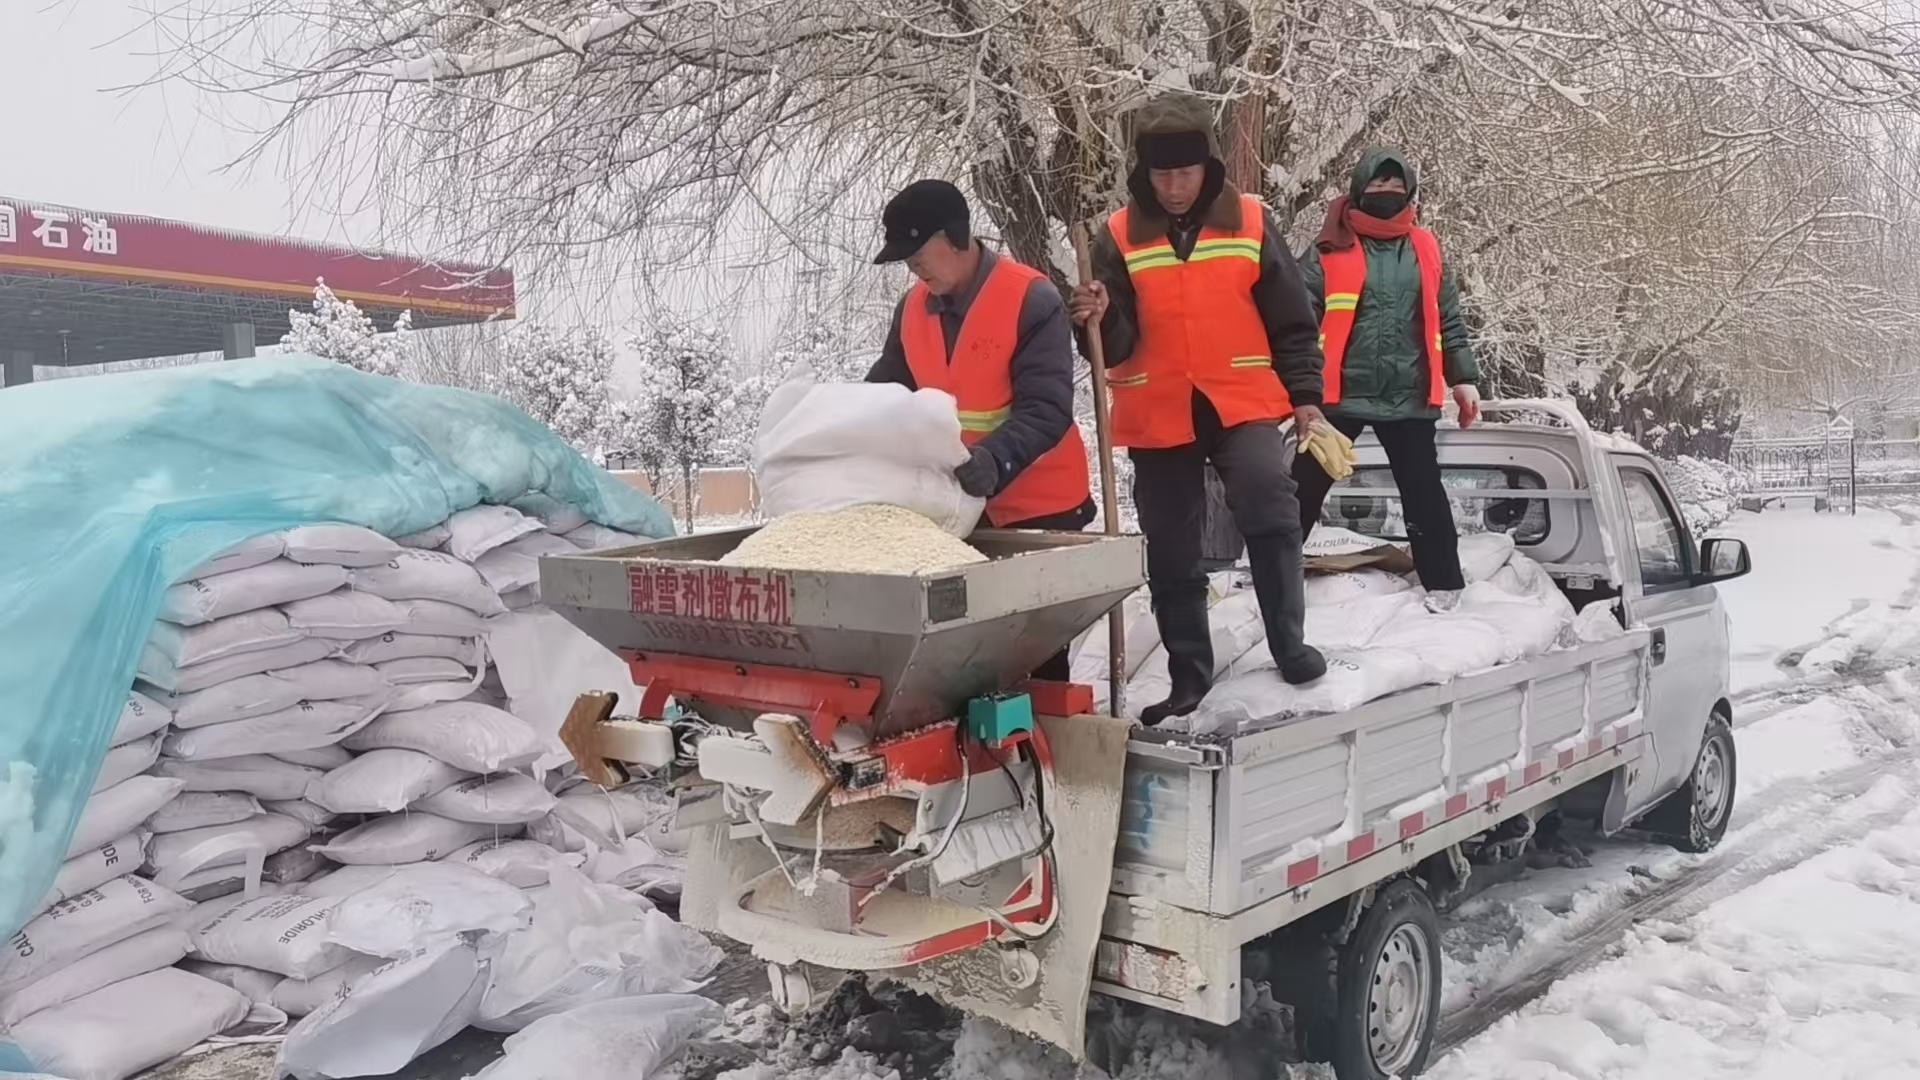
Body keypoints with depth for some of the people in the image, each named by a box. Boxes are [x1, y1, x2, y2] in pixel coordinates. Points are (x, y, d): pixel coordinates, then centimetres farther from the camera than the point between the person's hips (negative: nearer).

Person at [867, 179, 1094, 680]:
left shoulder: (1032, 300, -19)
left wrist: (995, 459, -42)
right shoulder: (914, 307, 2)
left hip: (1039, 503, -6)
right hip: (954, 503, 6)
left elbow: (1046, 409, -26)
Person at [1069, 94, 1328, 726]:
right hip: (1158, 418, 1)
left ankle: (1288, 640, -6)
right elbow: (1118, 346, -2)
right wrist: (1101, 322, -23)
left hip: (1242, 405, -1)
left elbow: (1291, 321, 8)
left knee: (1270, 509, -24)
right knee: (1171, 552, 8)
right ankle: (1189, 673, 22)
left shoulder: (1250, 223, 3)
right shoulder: (1120, 237, 1)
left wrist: (1304, 395, 2)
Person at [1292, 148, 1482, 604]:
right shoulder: (1329, 251, 0)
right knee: (1305, 487, 4)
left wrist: (1462, 377, 10)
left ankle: (1443, 582, 19)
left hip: (1408, 396, 2)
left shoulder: (1425, 249, 11)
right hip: (1340, 393, -2)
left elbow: (1447, 321, 15)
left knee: (1423, 491, 7)